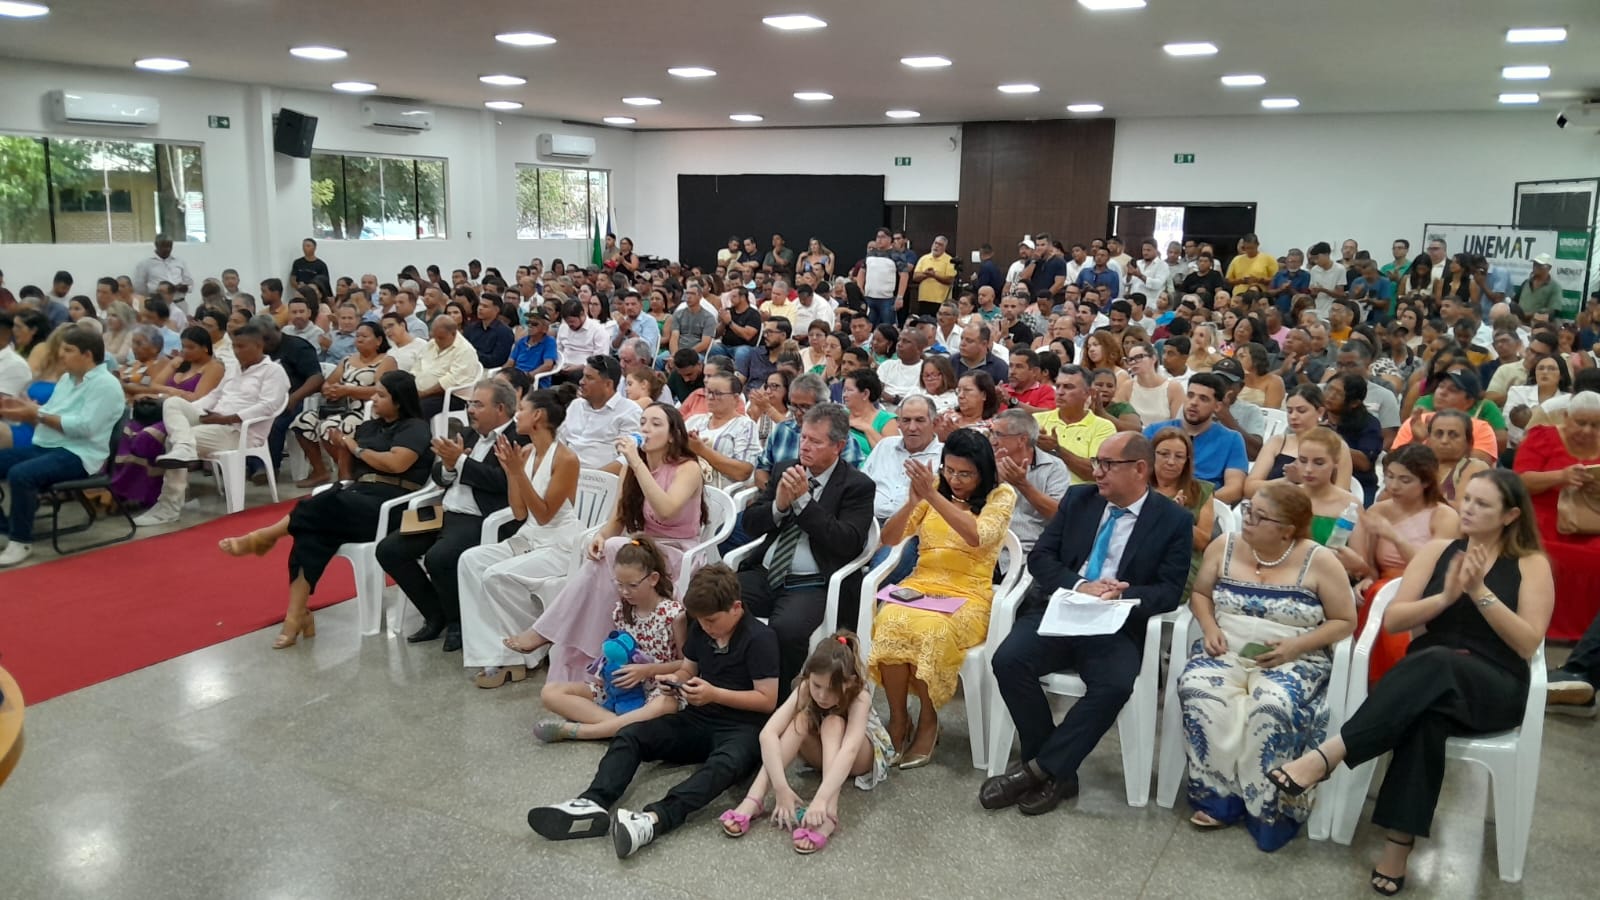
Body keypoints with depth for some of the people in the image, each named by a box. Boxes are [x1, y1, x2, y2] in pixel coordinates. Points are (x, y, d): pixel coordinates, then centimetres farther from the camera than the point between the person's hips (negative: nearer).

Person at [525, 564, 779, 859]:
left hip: (743, 727, -7)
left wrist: (714, 694, -20)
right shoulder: (700, 629, 8)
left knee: (725, 763, -41)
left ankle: (655, 819, -61)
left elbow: (768, 700, -14)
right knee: (629, 736, -15)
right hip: (698, 721, 7)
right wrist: (676, 680, -4)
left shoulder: (759, 638, -12)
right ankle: (593, 804, -39)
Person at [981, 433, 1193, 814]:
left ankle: (1037, 769, -18)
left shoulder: (1174, 520, 3)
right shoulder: (1078, 498, 10)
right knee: (1007, 660, -24)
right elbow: (1040, 557, 6)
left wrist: (1123, 596, -22)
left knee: (1115, 685, -33)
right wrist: (1078, 586, -14)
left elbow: (1170, 592, -3)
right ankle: (1057, 772, -10)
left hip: (1117, 627, -2)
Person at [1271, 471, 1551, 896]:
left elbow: (1527, 645, -5)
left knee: (1434, 664, -38)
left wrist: (1481, 593, -15)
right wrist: (1446, 597, -12)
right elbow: (1391, 620, 4)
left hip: (1496, 689, -2)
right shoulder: (1437, 551, 11)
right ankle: (1399, 844, -39)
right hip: (1426, 678, 2)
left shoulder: (1531, 564, 5)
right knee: (1425, 714, -37)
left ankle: (1326, 754, -47)